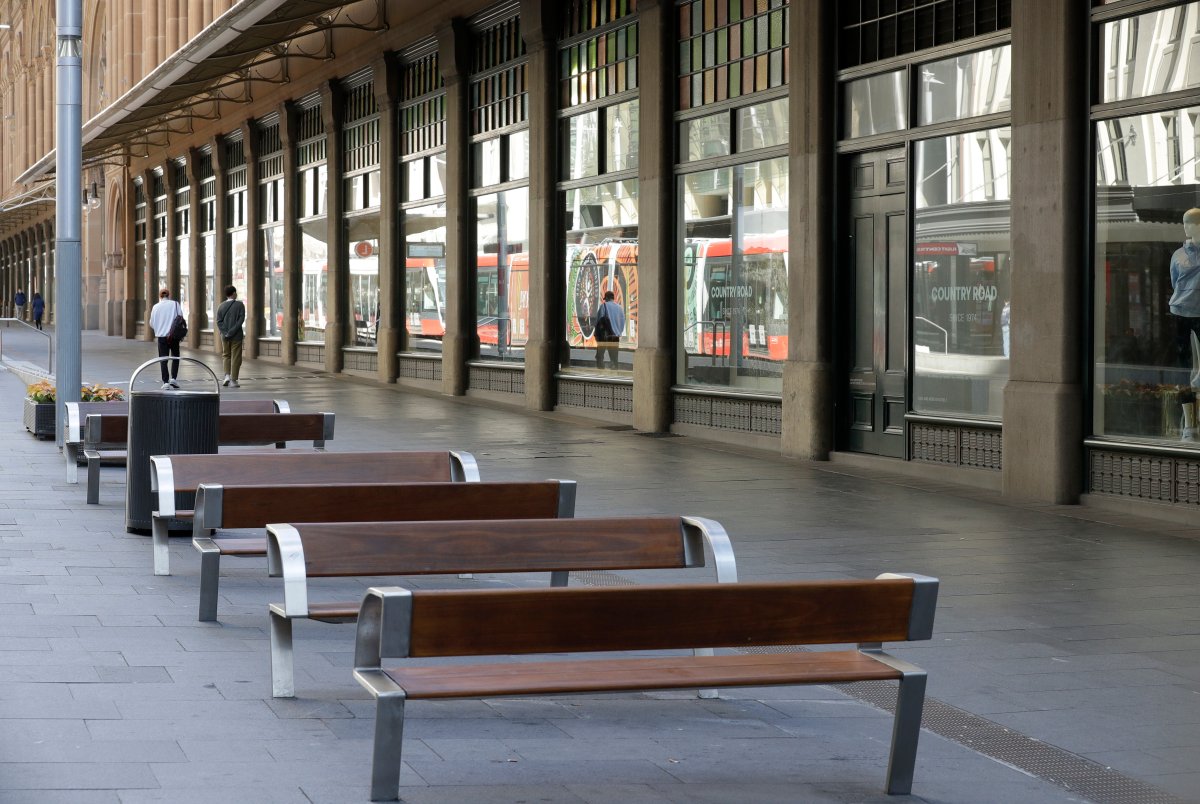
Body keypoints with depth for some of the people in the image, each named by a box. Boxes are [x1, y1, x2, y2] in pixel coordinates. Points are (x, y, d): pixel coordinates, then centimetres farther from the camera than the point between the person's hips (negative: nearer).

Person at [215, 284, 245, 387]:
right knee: (235, 357, 2)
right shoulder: (239, 305, -5)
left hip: (225, 336, 3)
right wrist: (232, 331, -14)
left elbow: (219, 322, -2)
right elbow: (241, 319, -14)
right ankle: (233, 380, 1)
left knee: (226, 355, 18)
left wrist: (225, 332, -7)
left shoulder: (221, 306, 4)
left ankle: (227, 375, 3)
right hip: (236, 336, -3)